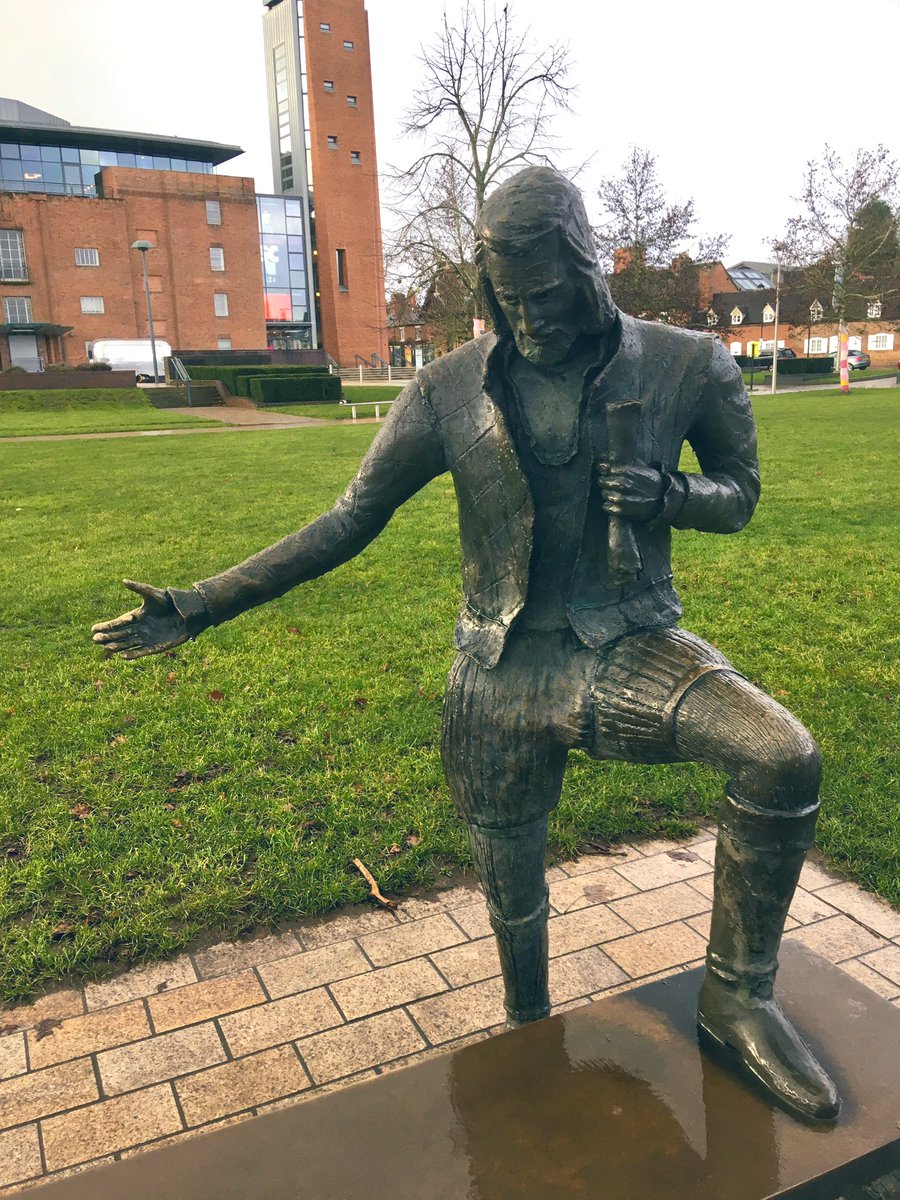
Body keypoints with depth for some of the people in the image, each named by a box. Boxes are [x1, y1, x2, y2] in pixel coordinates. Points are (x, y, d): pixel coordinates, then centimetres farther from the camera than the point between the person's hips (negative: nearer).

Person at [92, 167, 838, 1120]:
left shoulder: (686, 365, -4)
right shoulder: (450, 391, -4)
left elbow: (739, 495, 10)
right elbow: (350, 520, 2)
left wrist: (667, 495, -16)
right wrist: (197, 608, -1)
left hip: (628, 647, 0)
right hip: (504, 675, 1)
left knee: (783, 757, -27)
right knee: (512, 895, 12)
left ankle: (738, 996, -2)